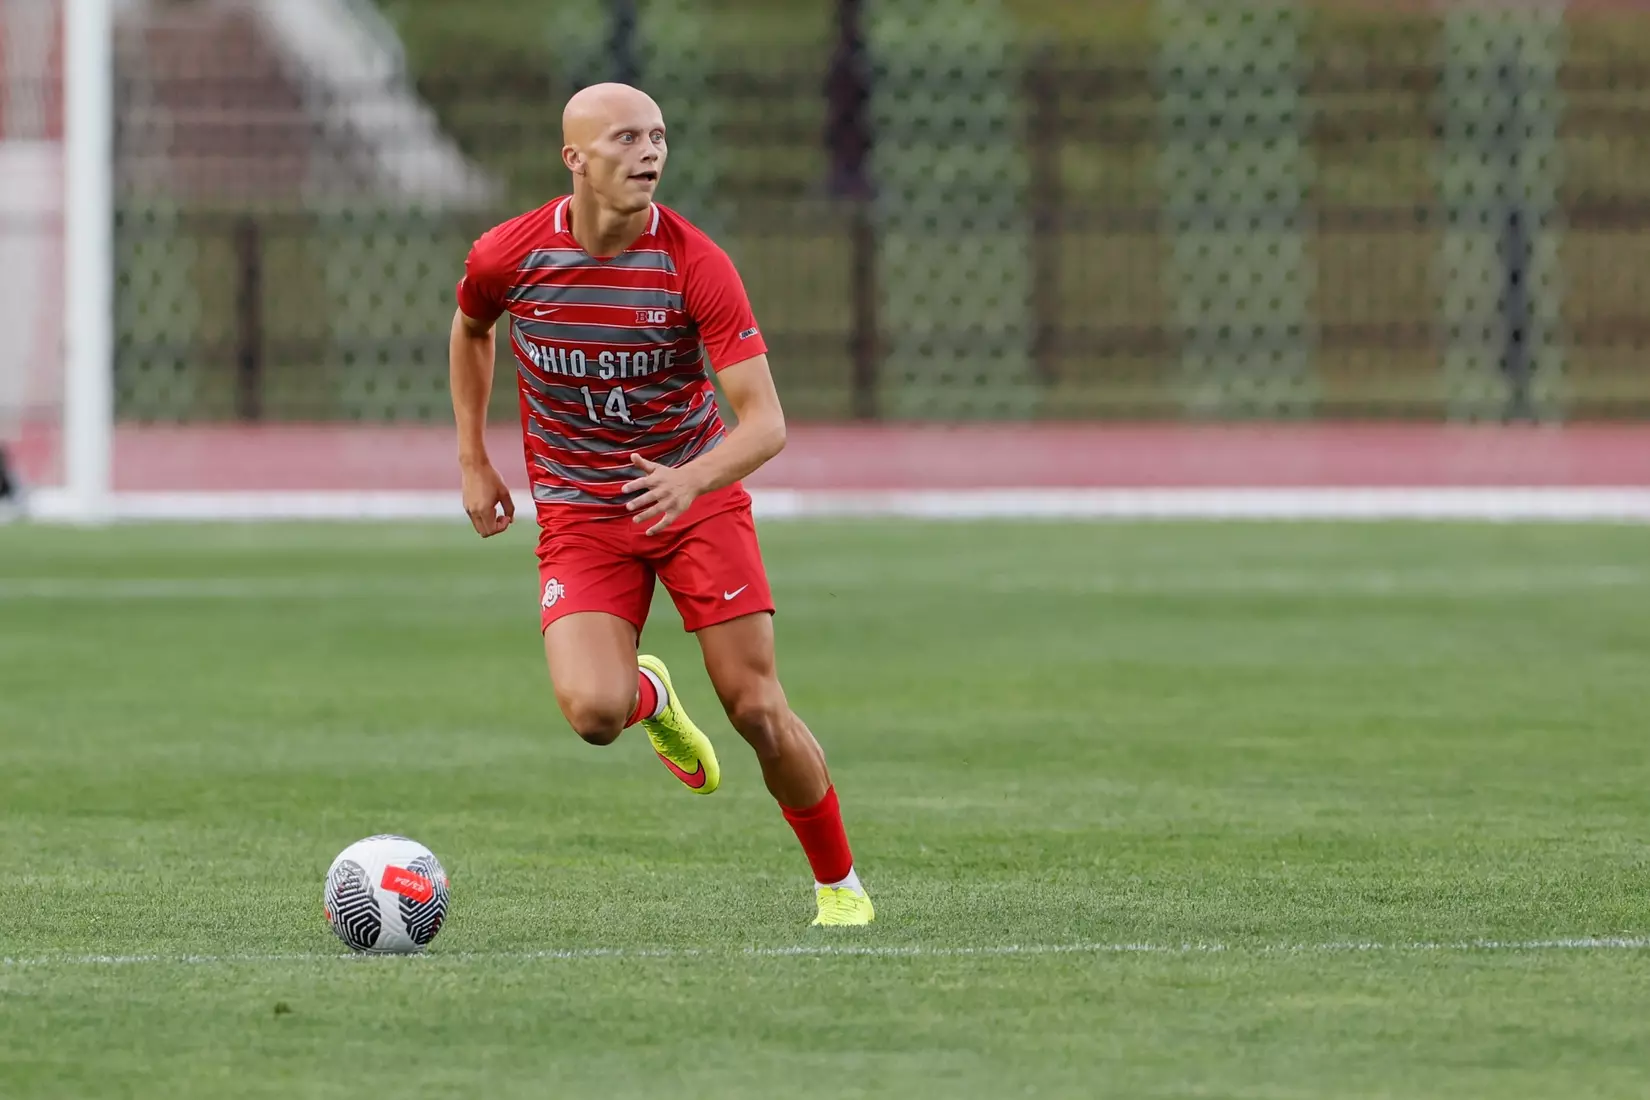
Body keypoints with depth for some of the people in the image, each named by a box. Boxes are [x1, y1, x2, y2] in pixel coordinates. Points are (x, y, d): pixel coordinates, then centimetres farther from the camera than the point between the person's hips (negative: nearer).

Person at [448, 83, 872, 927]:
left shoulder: (695, 263, -17)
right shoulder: (507, 257, -11)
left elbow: (765, 422, -20)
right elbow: (471, 328, 16)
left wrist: (693, 478, -40)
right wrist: (473, 461, 13)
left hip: (697, 498, -1)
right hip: (577, 513, 1)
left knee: (758, 710, -6)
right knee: (593, 713, -22)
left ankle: (838, 883, 18)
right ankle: (650, 697, 18)